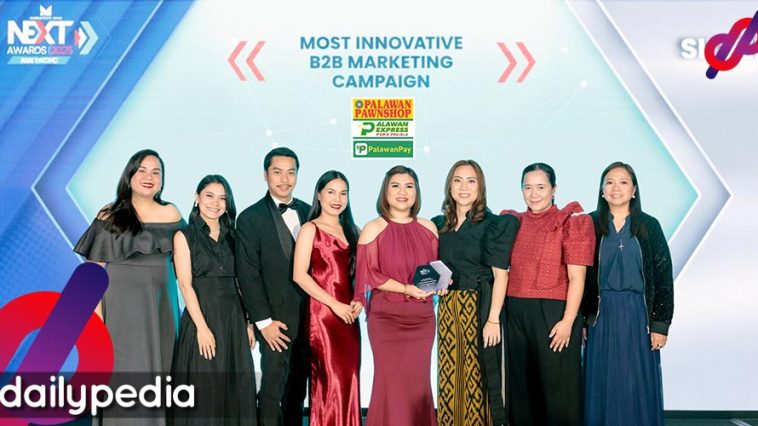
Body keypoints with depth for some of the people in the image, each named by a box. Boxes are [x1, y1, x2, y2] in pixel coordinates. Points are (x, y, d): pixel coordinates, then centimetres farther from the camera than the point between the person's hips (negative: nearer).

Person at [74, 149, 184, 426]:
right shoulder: (110, 216, -1)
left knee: (159, 369, 8)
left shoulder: (171, 214, 5)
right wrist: (96, 317, -12)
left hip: (160, 306, 3)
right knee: (126, 374, 0)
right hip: (121, 307, -3)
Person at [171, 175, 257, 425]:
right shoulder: (184, 236, -1)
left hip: (234, 320, 5)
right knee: (204, 391, 1)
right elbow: (185, 284, -9)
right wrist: (202, 327, -16)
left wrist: (247, 323, 3)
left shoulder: (231, 237, 11)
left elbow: (240, 282, 10)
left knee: (237, 389, 8)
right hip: (202, 317, -4)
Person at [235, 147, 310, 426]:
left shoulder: (308, 212, 9)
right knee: (272, 391, 1)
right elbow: (248, 275, -7)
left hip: (310, 316, 4)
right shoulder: (250, 218, -4)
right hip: (277, 319, -4)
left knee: (298, 389, 13)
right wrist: (263, 321, -11)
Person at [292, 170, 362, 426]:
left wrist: (359, 300, 0)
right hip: (323, 313, -6)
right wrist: (334, 304, -14)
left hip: (348, 315, 6)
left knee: (349, 380, 6)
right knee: (333, 380, -5)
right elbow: (300, 275, -11)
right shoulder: (310, 229, -2)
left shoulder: (350, 230, 16)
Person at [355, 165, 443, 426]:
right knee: (391, 381, 0)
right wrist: (406, 289, -18)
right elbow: (369, 274, -8)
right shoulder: (373, 229, -3)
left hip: (422, 316, 3)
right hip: (387, 316, -3)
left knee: (418, 381, 7)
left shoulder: (428, 228, 8)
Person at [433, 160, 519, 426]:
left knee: (479, 375, 0)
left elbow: (500, 275, -10)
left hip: (478, 307, -5)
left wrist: (493, 319, -16)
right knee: (450, 377, 8)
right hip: (447, 309, 5)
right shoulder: (439, 224, 10)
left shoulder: (493, 224, -5)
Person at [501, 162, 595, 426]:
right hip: (515, 313, 5)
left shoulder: (571, 223, -4)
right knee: (521, 383, 13)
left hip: (553, 313, -4)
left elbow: (577, 278, -8)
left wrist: (567, 321, -15)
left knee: (556, 385, 4)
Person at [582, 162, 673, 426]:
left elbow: (664, 277, 0)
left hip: (638, 315, 0)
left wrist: (660, 324, -4)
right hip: (601, 315, 0)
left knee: (638, 385, 5)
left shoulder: (649, 226, 1)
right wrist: (581, 320, -1)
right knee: (602, 384, 6)